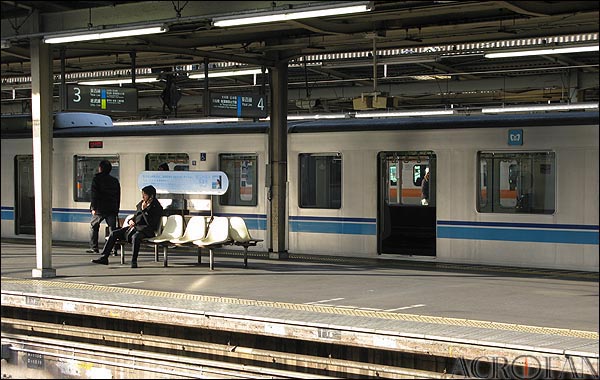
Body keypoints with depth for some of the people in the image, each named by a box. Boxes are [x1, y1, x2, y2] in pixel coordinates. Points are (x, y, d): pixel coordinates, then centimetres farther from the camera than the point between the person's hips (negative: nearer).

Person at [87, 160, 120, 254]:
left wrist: (93, 207, -9)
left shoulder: (96, 178, -2)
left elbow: (94, 194, -9)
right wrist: (116, 211, 16)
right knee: (113, 228, 1)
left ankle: (94, 248, 10)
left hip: (100, 208, -3)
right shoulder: (115, 181, 13)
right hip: (112, 209, 3)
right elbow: (118, 197, 14)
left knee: (93, 226, 13)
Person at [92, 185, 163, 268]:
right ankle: (104, 257, -9)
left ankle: (134, 261, -34)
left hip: (146, 230, -8)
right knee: (114, 233, -8)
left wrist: (144, 210, -17)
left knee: (135, 236, -41)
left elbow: (150, 223, -16)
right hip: (135, 227, 8)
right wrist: (131, 221, 4)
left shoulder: (157, 208, -6)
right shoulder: (140, 204, 16)